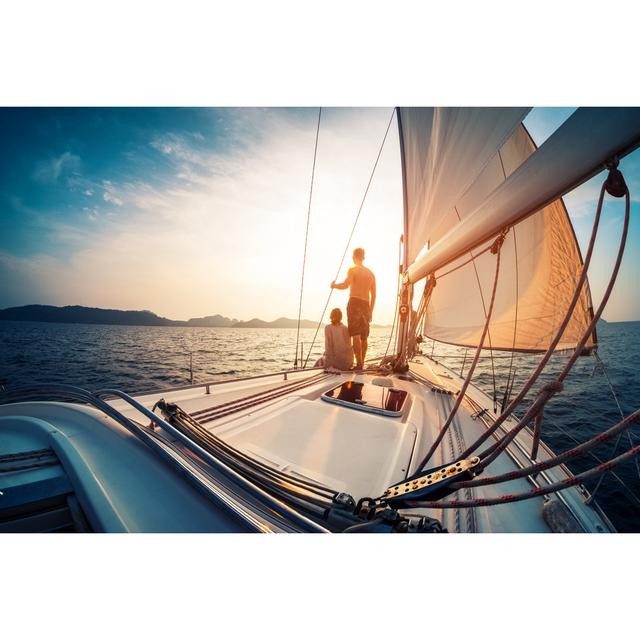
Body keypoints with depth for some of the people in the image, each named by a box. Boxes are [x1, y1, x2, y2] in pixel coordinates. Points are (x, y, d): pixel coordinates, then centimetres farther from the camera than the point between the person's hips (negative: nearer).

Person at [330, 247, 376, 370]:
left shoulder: (353, 270, 0)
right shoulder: (371, 273, 18)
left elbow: (346, 285, -19)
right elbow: (373, 295, 18)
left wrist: (334, 285, 1)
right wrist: (371, 311, 23)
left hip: (354, 303, -6)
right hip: (366, 305, 6)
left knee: (356, 335, -9)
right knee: (364, 336, 11)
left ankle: (359, 363, -15)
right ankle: (362, 363, 18)